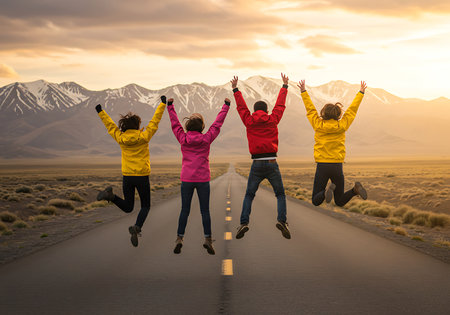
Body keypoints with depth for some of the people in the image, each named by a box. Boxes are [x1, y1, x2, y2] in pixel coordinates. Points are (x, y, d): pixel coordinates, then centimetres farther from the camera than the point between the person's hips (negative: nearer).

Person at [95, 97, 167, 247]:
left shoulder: (121, 138, -1)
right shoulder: (144, 137, -9)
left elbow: (110, 125, 13)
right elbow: (155, 121, -1)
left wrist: (101, 112, 28)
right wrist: (162, 104, 10)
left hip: (127, 177, 3)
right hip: (142, 177, -3)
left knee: (128, 208, 18)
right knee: (145, 207, 11)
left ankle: (110, 195, -12)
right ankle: (137, 228, -20)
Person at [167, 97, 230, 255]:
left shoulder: (183, 138, -1)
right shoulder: (206, 139, -4)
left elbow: (175, 123, 12)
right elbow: (217, 123, 6)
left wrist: (170, 106, 25)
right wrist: (226, 106, 17)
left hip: (186, 179, 1)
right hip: (203, 179, -1)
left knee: (184, 210, 7)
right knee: (205, 211, 5)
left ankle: (179, 238, 2)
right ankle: (208, 239, 3)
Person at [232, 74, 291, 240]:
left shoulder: (249, 121, 7)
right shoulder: (273, 120, 6)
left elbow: (241, 107, 21)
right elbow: (280, 105, 19)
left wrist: (235, 89, 34)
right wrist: (285, 86, 33)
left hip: (257, 164, 1)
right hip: (272, 163, -1)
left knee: (249, 195, 11)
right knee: (280, 194, 9)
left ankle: (244, 222, -5)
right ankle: (282, 220, -12)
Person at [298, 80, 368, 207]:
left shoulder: (318, 125, 0)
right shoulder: (342, 126, 3)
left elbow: (310, 109, 12)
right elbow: (352, 109, 13)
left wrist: (303, 91, 22)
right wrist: (361, 92, 25)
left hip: (322, 166, -2)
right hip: (337, 166, 2)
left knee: (316, 201, 6)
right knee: (339, 201, 15)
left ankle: (327, 190, -27)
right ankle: (355, 189, -15)